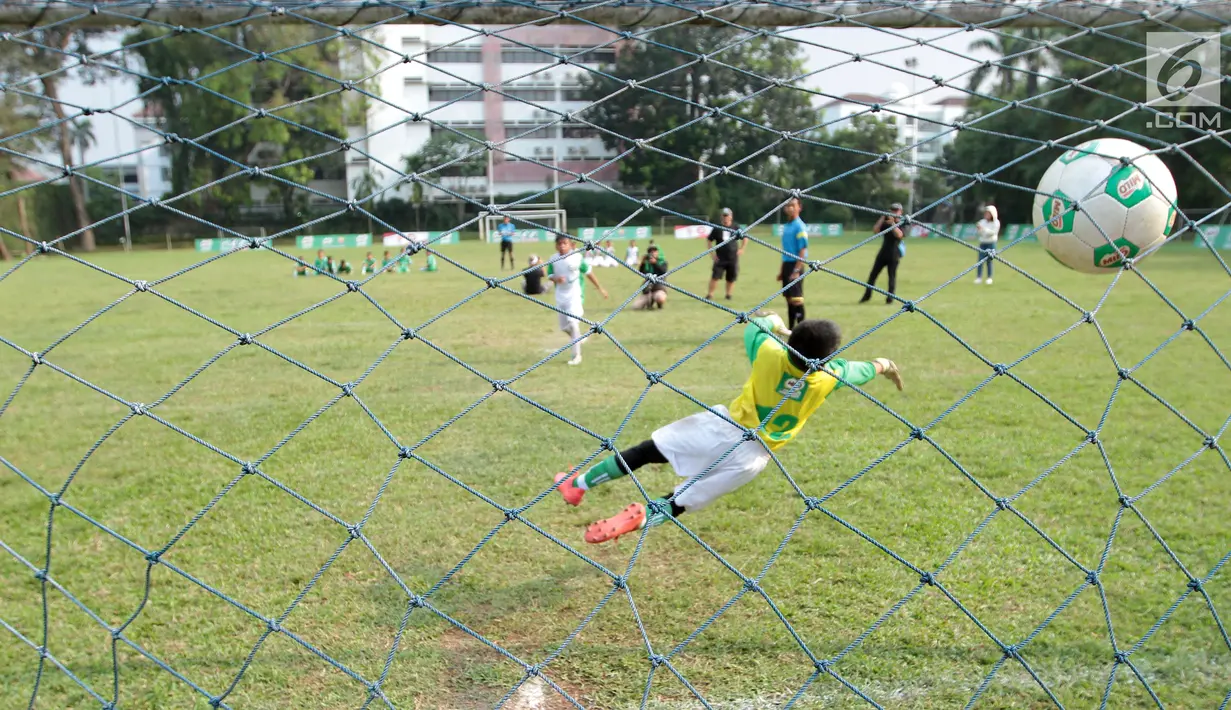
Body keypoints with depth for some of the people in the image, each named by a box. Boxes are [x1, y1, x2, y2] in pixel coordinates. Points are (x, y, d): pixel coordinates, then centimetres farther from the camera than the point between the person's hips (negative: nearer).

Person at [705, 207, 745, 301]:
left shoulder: (735, 228, 2)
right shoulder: (717, 228, -1)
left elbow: (744, 238, 15)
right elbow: (709, 240, 5)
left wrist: (741, 249, 5)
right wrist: (712, 253, -2)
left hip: (733, 258, 2)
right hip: (720, 258, -2)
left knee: (731, 278, 7)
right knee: (715, 276, -10)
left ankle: (728, 294, 22)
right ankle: (710, 294, -2)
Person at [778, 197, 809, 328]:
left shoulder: (799, 226, -12)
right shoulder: (786, 226, 13)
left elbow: (803, 251, -16)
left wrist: (796, 271, -21)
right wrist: (782, 270, 19)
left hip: (795, 265, -8)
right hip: (786, 265, 8)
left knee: (796, 298, -7)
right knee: (789, 298, 11)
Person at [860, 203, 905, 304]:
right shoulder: (886, 223, 11)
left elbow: (899, 235, -20)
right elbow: (875, 231, -2)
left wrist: (892, 223, -24)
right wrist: (882, 219, -7)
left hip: (894, 254, -4)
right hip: (883, 253, 4)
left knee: (892, 276, -4)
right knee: (873, 274, 4)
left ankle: (890, 297, -1)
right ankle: (867, 295, 11)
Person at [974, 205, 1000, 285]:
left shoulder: (996, 222, -4)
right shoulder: (982, 222, 6)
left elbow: (993, 232, -17)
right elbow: (977, 233, 6)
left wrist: (983, 229, -24)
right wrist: (978, 229, -15)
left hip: (991, 243, -3)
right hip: (982, 243, 3)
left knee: (989, 260, 0)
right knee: (980, 260, -3)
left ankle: (989, 278, 8)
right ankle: (979, 277, -1)